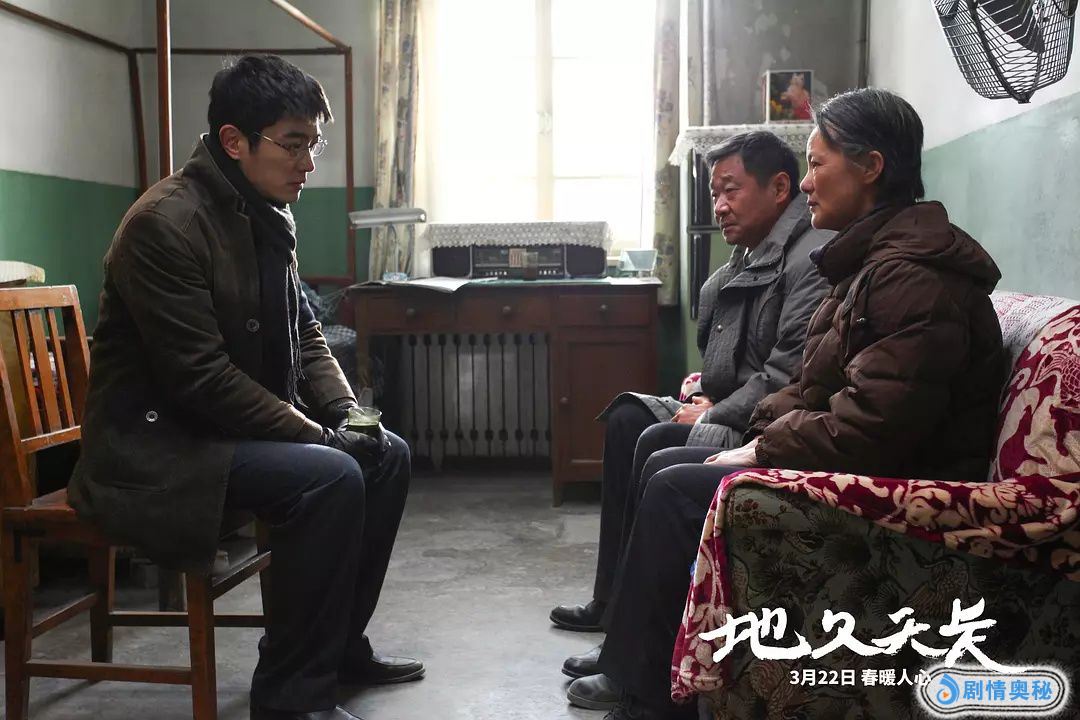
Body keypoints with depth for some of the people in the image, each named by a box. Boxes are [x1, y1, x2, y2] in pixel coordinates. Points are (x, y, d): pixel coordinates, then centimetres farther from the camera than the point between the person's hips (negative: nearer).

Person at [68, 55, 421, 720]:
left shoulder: (270, 219, 7)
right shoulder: (166, 223, -20)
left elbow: (305, 335, 13)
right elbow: (201, 378, -25)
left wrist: (348, 414, -3)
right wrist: (315, 435, -21)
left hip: (247, 422, 9)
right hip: (156, 443, -9)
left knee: (388, 455, 3)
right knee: (330, 478, -27)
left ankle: (341, 641, 16)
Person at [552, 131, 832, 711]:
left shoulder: (813, 258, -15)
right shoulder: (755, 256, 16)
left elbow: (786, 380, -22)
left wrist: (713, 418, -13)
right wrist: (707, 397, 4)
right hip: (733, 419, 11)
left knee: (656, 446, -24)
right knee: (628, 418, 3)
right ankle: (614, 605, 4)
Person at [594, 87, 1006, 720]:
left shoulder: (913, 277, -20)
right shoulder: (876, 260, 15)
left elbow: (874, 427, -27)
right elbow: (820, 387, 18)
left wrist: (765, 450, -15)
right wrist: (764, 430, 1)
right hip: (867, 473, 10)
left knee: (676, 490, -16)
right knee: (669, 471, 3)